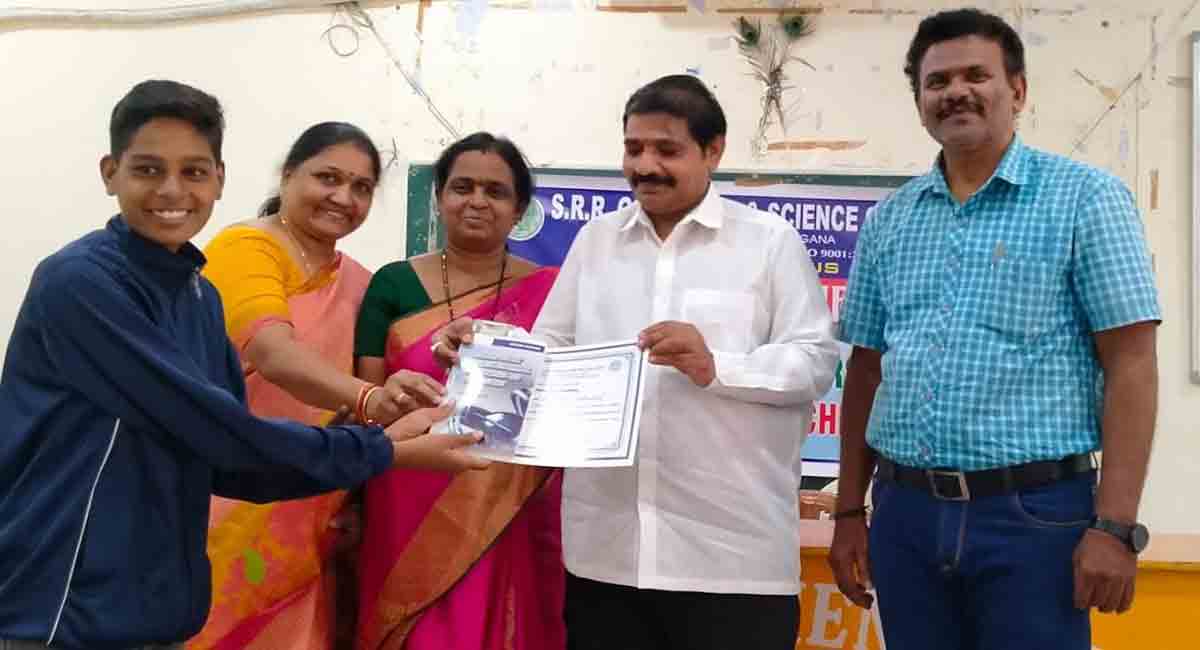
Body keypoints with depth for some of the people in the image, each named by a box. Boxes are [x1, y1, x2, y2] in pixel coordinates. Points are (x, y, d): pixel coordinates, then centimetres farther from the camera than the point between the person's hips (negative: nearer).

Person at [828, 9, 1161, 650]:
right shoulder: (888, 221, 10)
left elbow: (1129, 366, -7)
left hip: (1035, 513, -4)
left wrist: (1114, 526, -13)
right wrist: (849, 513, 12)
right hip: (904, 513, 4)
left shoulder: (1085, 198, -3)